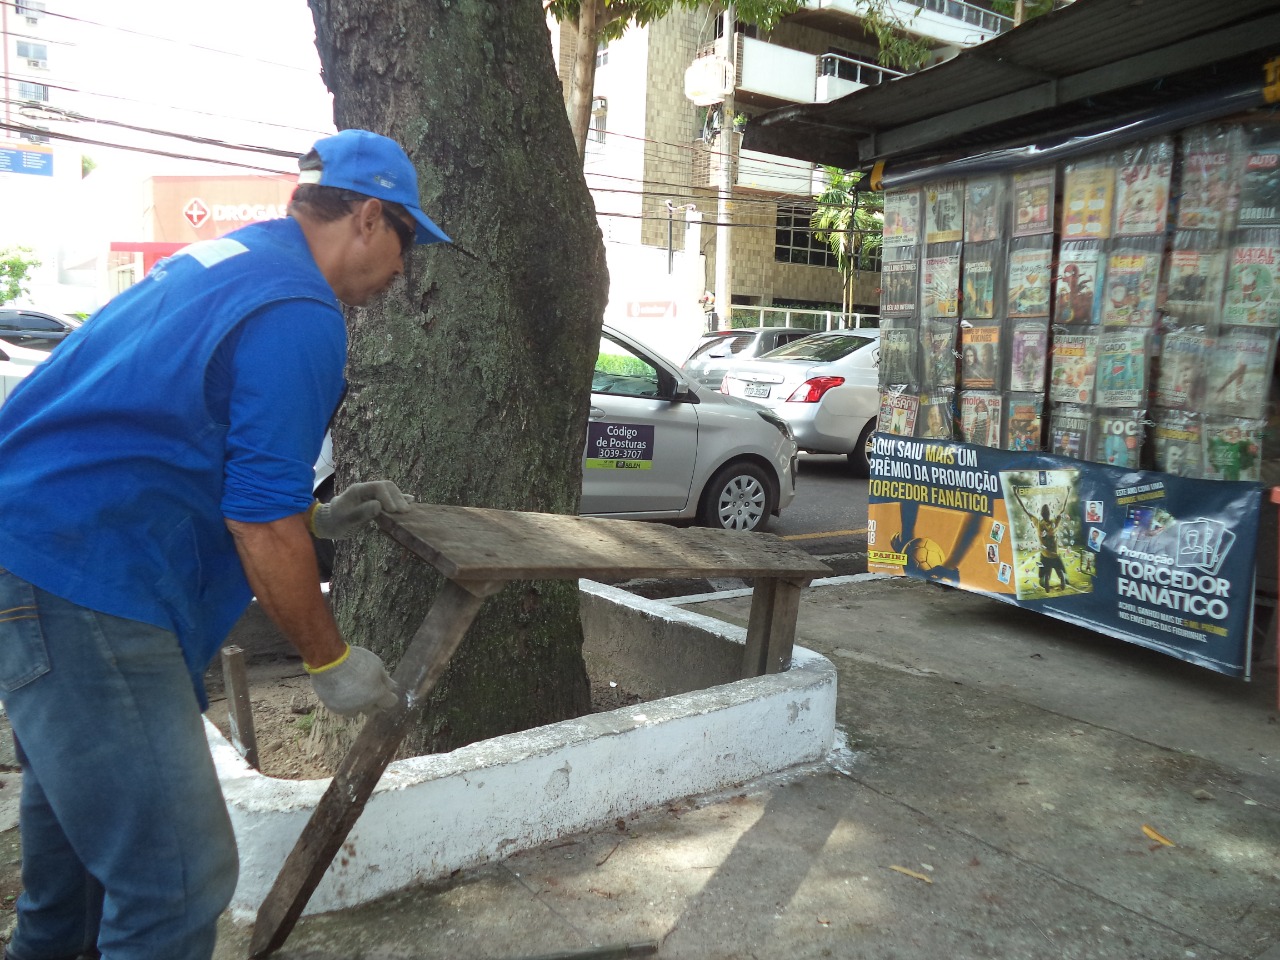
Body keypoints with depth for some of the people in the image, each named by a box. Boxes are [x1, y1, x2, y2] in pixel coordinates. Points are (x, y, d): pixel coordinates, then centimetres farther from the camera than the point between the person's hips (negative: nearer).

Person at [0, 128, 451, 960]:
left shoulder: (217, 263, 14)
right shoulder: (300, 316, -16)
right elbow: (261, 526, -17)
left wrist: (316, 518, 20)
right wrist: (330, 662, -4)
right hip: (82, 587, -11)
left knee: (80, 810, 30)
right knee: (180, 877, -5)